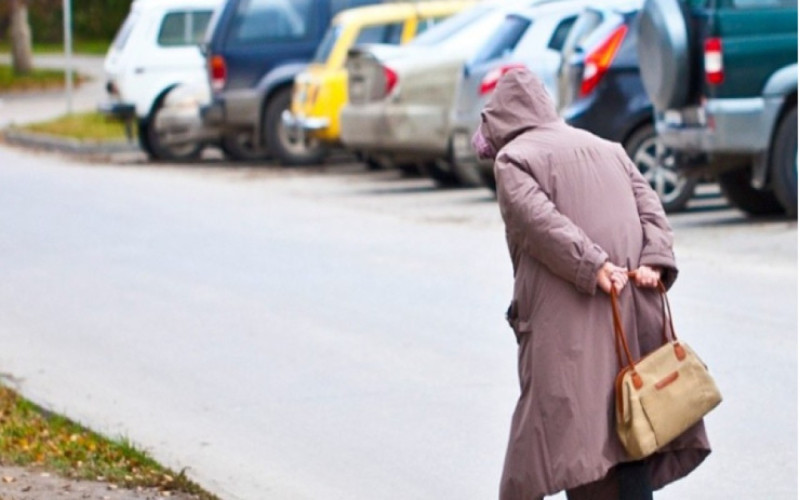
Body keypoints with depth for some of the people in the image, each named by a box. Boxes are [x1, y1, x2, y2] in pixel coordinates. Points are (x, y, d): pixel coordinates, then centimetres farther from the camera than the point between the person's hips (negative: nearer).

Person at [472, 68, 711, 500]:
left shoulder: (512, 159, 3)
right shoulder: (606, 149, 21)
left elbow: (540, 220, -14)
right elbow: (650, 208, 9)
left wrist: (594, 267, -20)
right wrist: (653, 262, -4)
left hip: (565, 316, -5)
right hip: (633, 312, 5)